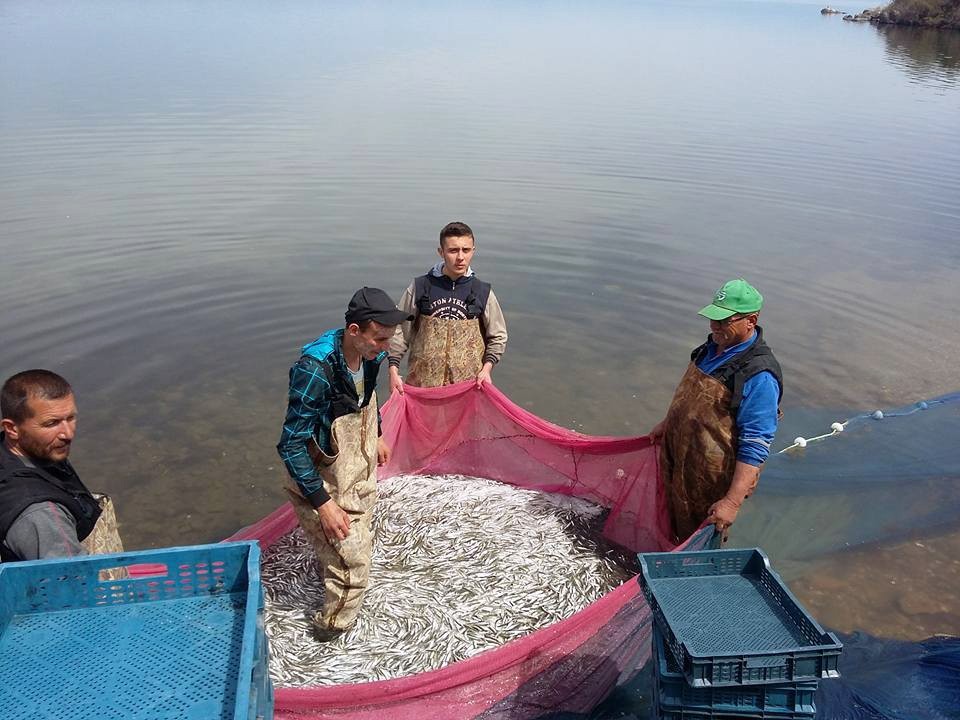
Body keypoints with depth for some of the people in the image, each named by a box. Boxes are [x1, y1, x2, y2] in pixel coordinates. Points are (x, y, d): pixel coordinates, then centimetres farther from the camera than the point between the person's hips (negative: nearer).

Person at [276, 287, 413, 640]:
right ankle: (331, 630, 26)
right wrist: (323, 504, -28)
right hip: (323, 483, -8)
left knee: (359, 541, 28)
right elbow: (291, 445, -30)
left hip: (358, 471, 8)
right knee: (352, 559, 0)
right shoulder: (316, 368, -35)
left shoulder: (368, 355, -12)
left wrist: (376, 436, 25)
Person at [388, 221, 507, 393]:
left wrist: (486, 369, -3)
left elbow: (498, 337, 10)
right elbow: (400, 331, 6)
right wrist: (393, 371, -1)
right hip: (422, 382, 0)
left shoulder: (482, 292, 1)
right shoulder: (420, 287, 0)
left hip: (467, 385, 0)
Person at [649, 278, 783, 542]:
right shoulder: (714, 347, 0)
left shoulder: (759, 377, -27)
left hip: (713, 483, -8)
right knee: (675, 532, 26)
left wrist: (733, 502, -30)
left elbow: (755, 446, -28)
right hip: (677, 465, 8)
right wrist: (667, 423, 27)